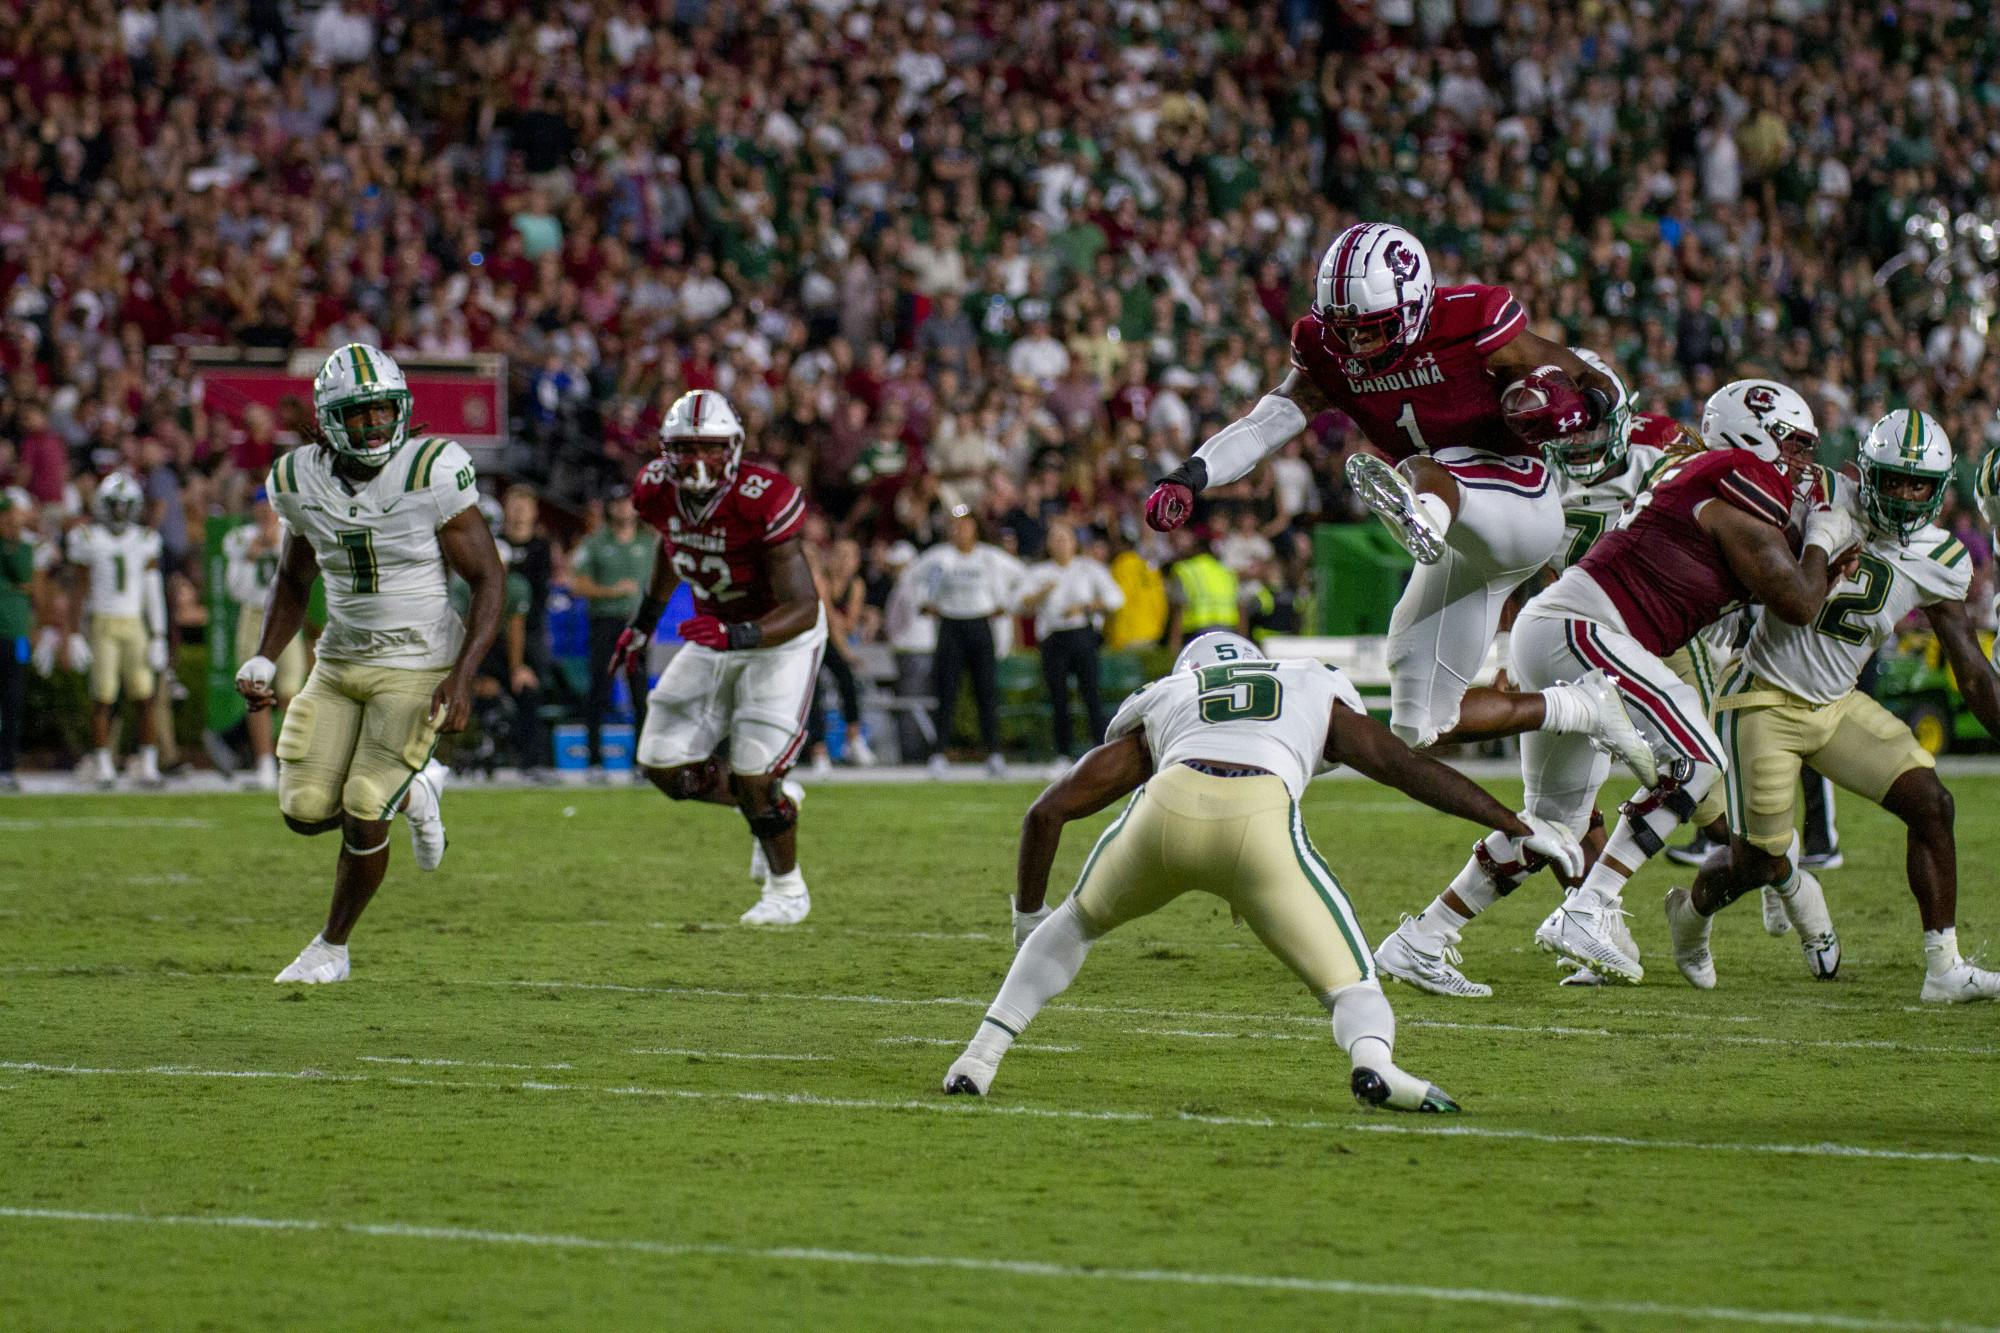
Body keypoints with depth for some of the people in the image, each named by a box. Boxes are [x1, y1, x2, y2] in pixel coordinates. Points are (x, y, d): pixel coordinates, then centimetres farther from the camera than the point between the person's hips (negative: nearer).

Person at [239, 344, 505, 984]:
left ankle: (333, 945, 14)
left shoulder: (432, 472, -18)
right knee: (305, 811, -2)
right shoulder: (302, 481, -3)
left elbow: (488, 578, -12)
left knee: (362, 816, -10)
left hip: (417, 667, -5)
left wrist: (462, 677, -22)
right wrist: (263, 660, 1)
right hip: (339, 663, 5)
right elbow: (293, 580, 15)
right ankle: (412, 791, 28)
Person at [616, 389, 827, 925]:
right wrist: (644, 623, 21)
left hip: (782, 635, -6)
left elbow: (802, 609, -33)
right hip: (715, 634, 6)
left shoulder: (762, 502, -32)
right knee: (664, 766, 1)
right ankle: (777, 800, 26)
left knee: (754, 775, -11)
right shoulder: (659, 491, -13)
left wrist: (734, 637, -48)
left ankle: (787, 888, 16)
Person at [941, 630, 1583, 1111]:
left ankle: (982, 1051, 24)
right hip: (1260, 817, -1)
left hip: (1169, 804, 1)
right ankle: (1373, 1059, -25)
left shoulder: (1160, 706, 37)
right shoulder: (1318, 693, 37)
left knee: (1078, 922, 32)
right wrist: (1518, 826, 33)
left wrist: (1028, 913, 47)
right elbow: (1406, 767, 27)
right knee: (1352, 987, 8)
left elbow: (1047, 811, 33)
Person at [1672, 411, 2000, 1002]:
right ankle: (1693, 908, 33)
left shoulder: (1940, 563, -2)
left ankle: (1944, 969, -7)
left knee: (1931, 803, -11)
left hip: (1837, 704, 5)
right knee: (1758, 865, -3)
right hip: (1766, 702, -5)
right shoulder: (1824, 503, -16)